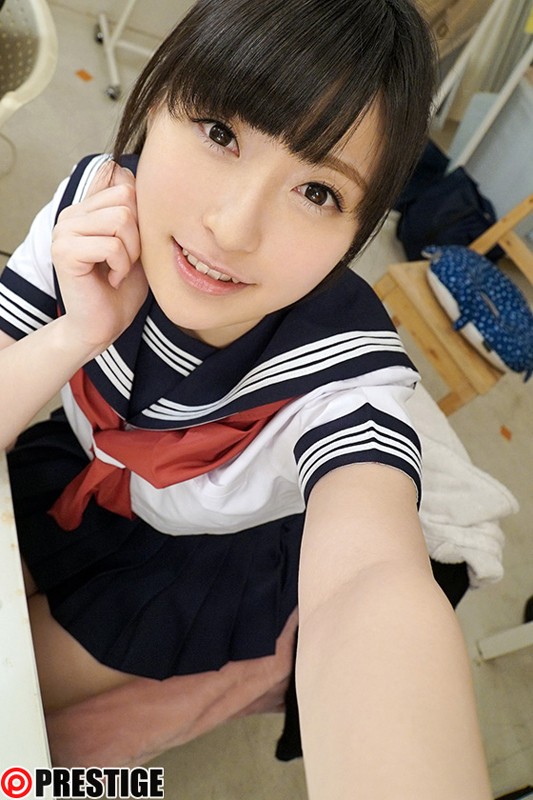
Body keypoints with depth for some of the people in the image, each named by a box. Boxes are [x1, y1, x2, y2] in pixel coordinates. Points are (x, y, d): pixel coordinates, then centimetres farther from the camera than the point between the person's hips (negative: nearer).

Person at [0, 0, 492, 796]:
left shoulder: (347, 366, -35)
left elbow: (372, 582, -52)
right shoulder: (95, 206, -24)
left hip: (205, 558, -3)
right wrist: (78, 333, -39)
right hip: (75, 467, 4)